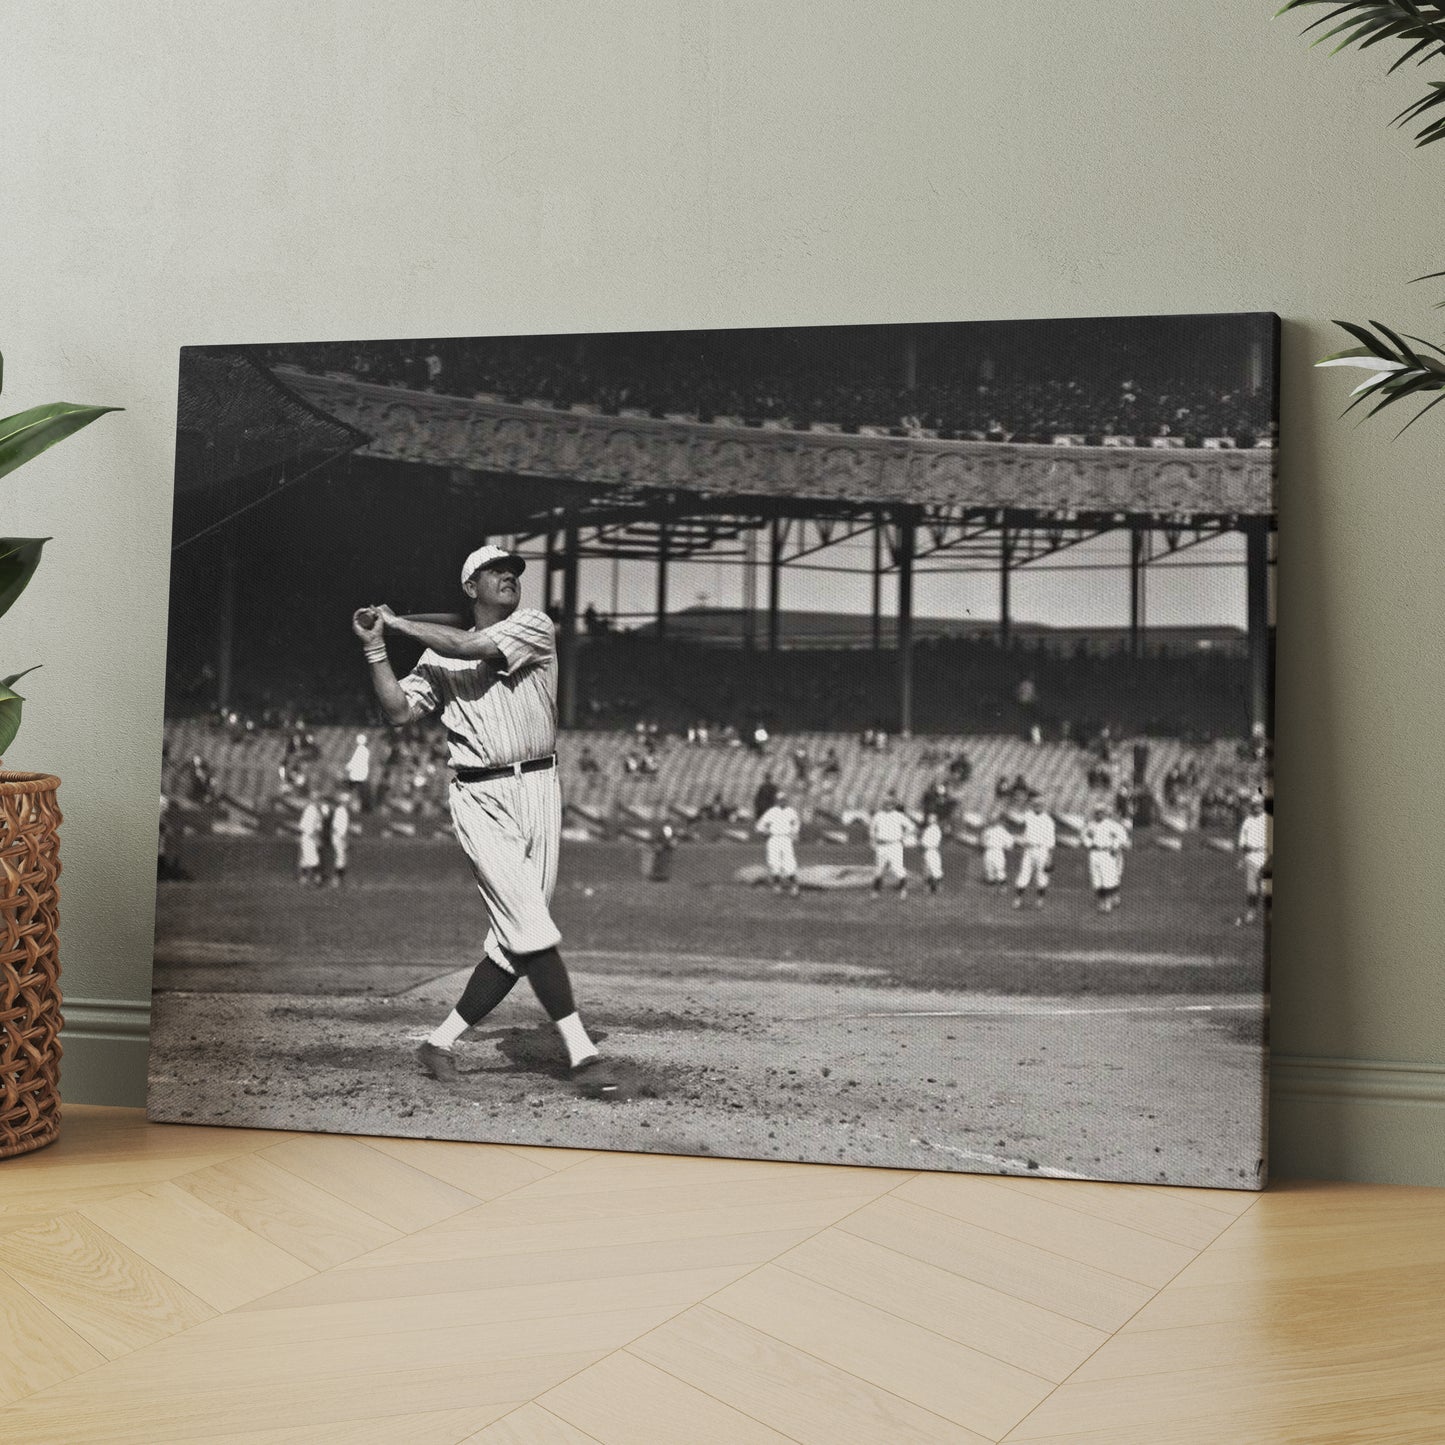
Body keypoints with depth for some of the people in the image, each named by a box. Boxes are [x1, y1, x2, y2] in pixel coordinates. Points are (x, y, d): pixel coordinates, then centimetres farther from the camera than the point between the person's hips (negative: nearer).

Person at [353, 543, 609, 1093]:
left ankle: (440, 1042, 15)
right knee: (531, 927, -14)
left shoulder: (536, 627, 5)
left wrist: (398, 622, 1)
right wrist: (375, 646, -5)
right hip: (479, 799, -2)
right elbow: (399, 711, 1)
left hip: (538, 790, 2)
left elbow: (472, 647, -10)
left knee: (515, 944, 2)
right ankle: (581, 1052, -11)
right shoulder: (439, 656, 11)